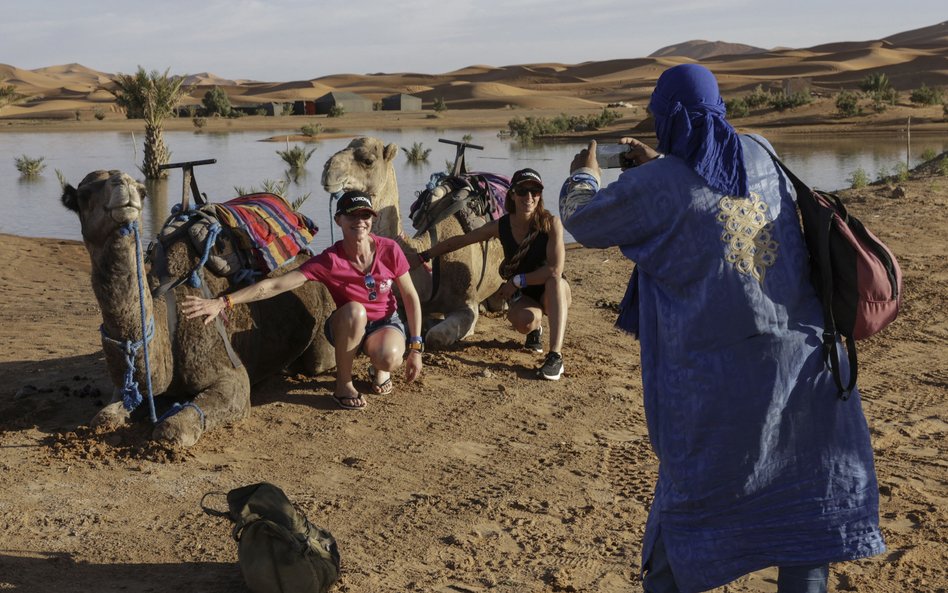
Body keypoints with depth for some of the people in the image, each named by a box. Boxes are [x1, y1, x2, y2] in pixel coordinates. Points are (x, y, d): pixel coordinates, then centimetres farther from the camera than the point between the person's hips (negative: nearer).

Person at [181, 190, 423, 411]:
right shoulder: (329, 261, -22)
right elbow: (276, 285, -28)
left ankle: (379, 369, 5)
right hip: (348, 327, -1)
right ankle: (343, 383, -18)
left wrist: (415, 347, -8)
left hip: (386, 323, 1)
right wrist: (223, 302, -37)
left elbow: (410, 296, -5)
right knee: (355, 310, -38)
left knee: (390, 358, -35)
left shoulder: (389, 250, -16)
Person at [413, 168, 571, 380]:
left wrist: (517, 281, -21)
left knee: (555, 280, -37)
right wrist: (423, 256, 5)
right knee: (523, 321, -33)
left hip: (551, 293, -2)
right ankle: (535, 328, 10)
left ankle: (555, 356, -40)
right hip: (521, 295, 2)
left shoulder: (551, 223, -20)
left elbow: (555, 270, -28)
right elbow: (459, 240, 2)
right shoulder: (501, 226, -9)